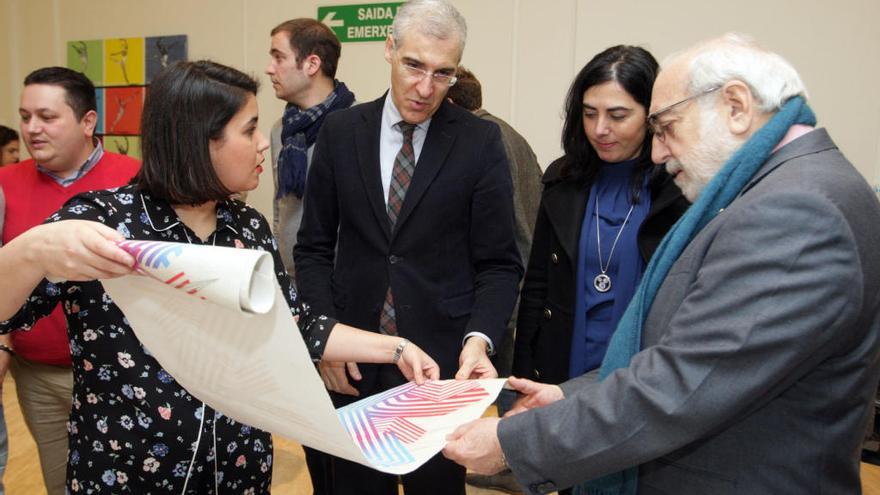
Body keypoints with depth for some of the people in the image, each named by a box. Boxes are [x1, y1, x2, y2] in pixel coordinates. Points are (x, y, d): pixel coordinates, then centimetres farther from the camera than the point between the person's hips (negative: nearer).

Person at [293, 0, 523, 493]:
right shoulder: (341, 131, 2)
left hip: (444, 356, -2)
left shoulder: (482, 141, -5)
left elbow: (499, 262, -4)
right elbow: (314, 247, 6)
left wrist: (479, 337, -20)